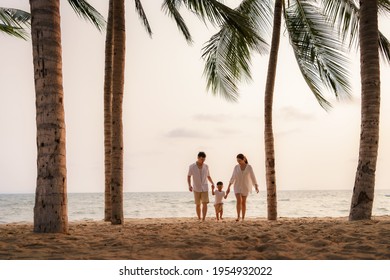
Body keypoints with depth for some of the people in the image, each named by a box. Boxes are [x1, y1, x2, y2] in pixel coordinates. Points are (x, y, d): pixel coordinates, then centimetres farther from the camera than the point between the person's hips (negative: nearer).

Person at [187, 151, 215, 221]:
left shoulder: (206, 166, 1)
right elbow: (188, 177, -4)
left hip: (205, 188, 1)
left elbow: (208, 176, 12)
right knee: (198, 205, 6)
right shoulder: (192, 166, -7)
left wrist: (212, 183, -5)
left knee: (205, 204, -13)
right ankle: (199, 219, 19)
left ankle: (203, 219, -17)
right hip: (196, 189, -1)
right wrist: (189, 185, -21)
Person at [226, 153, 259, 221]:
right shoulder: (236, 167, 0)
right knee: (239, 201, -19)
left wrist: (256, 187, -15)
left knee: (243, 202, 2)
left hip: (245, 187, -1)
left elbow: (253, 177, -7)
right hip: (238, 186, 1)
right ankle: (238, 217, -19)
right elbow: (233, 178, 1)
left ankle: (243, 218, 11)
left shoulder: (249, 167, -5)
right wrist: (228, 187, -5)